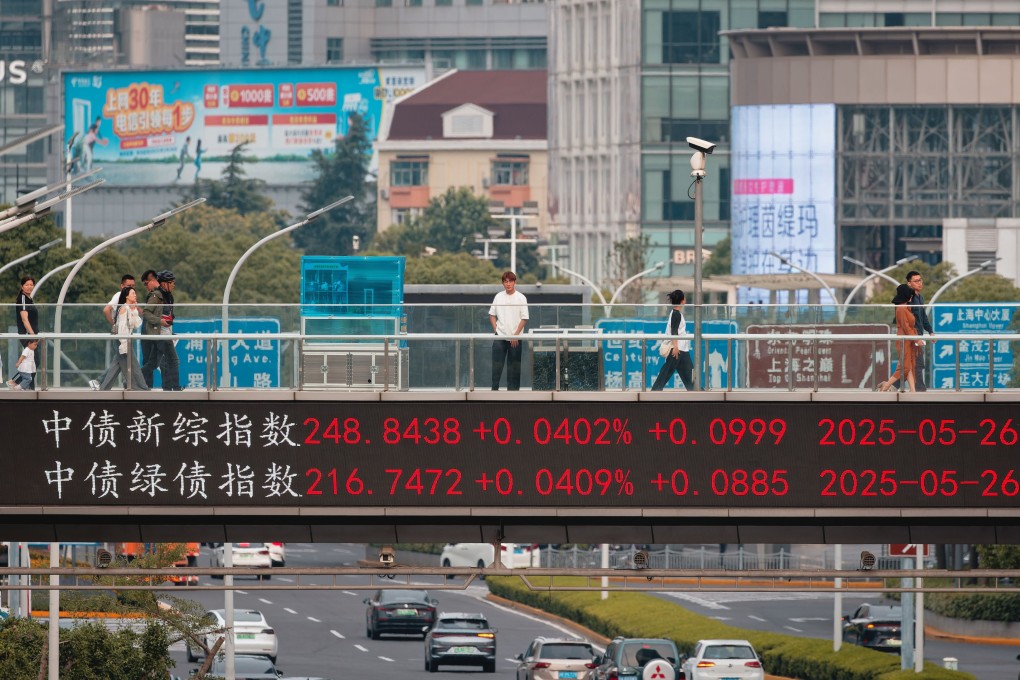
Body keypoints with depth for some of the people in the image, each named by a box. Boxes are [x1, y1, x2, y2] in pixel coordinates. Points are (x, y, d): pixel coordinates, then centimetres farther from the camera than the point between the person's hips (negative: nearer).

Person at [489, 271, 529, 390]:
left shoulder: (521, 298, -3)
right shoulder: (499, 297, 5)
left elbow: (524, 319, -3)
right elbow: (492, 315, 12)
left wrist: (515, 335, -9)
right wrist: (495, 330, 0)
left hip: (515, 339, -2)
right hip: (499, 336, 2)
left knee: (514, 366, 3)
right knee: (497, 364, -1)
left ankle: (513, 389, 9)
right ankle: (494, 389, 5)